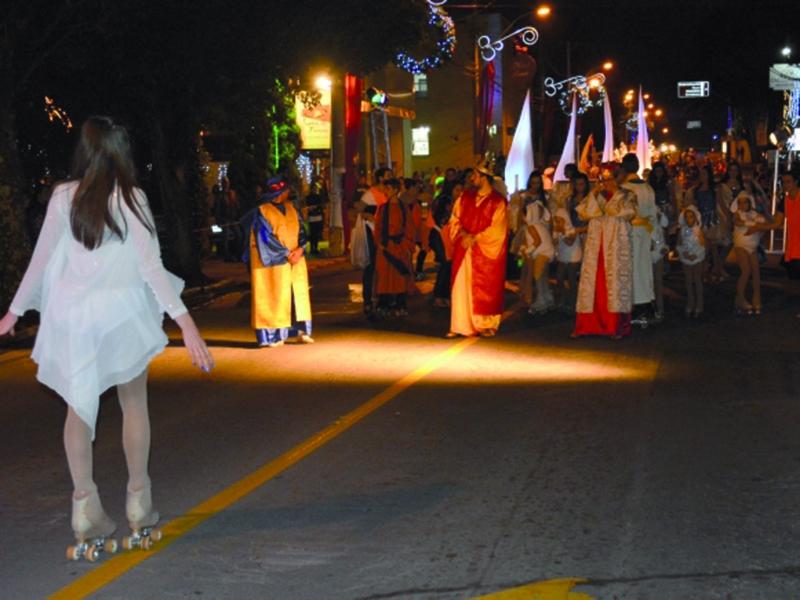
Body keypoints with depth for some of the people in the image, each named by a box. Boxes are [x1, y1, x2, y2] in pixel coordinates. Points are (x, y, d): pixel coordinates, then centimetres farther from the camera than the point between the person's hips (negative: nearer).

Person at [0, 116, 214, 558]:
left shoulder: (64, 197, -1)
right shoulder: (130, 199, -6)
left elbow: (41, 261, 3)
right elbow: (151, 267, -12)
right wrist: (186, 323, -13)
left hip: (73, 314, 1)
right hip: (122, 311, -1)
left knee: (79, 405, 7)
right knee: (133, 403, 13)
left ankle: (85, 508, 3)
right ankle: (139, 503, 19)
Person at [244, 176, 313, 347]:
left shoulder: (291, 208, 9)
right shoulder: (262, 212, -8)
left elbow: (301, 230, 8)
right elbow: (266, 237, -12)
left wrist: (300, 248, -10)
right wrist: (287, 254, -14)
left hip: (296, 259, 6)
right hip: (275, 262, -6)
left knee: (299, 293, 4)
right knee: (276, 296, -3)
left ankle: (302, 330, 10)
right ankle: (273, 335, 1)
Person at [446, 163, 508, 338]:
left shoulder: (498, 202, -7)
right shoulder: (465, 197, 9)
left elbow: (496, 230, -11)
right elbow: (455, 219, 10)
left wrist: (474, 238, -14)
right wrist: (463, 234, -8)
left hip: (485, 253, -4)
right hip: (464, 251, 4)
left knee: (485, 290, 2)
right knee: (461, 288, 0)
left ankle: (488, 325, 14)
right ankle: (460, 326, 3)